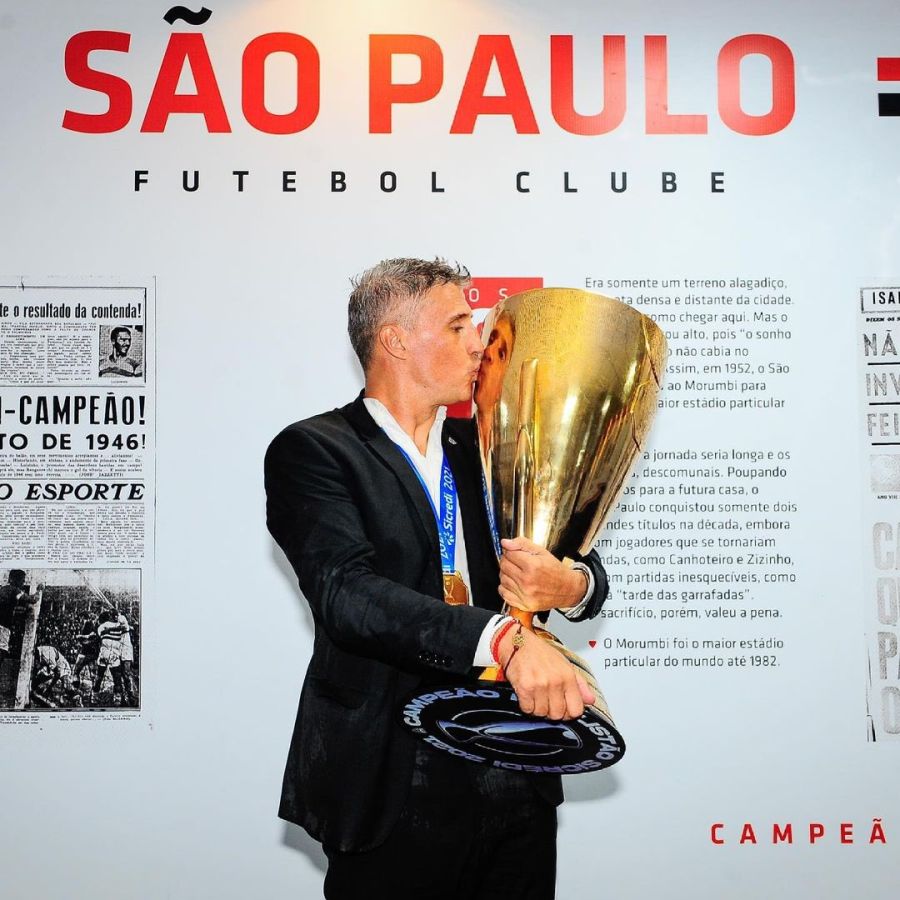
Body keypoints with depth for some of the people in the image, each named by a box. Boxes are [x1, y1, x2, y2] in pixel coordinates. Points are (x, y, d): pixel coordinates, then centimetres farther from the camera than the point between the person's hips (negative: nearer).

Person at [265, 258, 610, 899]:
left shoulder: (485, 446, 11)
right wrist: (506, 638, -32)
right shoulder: (313, 452, -6)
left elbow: (587, 568, 10)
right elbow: (345, 592, -21)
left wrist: (572, 586, -15)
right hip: (393, 791, -5)